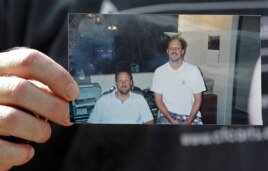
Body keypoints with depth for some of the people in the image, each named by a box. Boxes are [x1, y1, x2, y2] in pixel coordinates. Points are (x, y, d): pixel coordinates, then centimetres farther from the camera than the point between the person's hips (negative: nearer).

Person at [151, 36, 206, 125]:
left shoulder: (193, 70, -2)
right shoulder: (159, 71, -1)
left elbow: (198, 99, 0)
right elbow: (158, 99, 0)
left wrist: (189, 121, -12)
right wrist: (171, 120, -12)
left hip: (190, 115, 0)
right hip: (167, 115, 0)